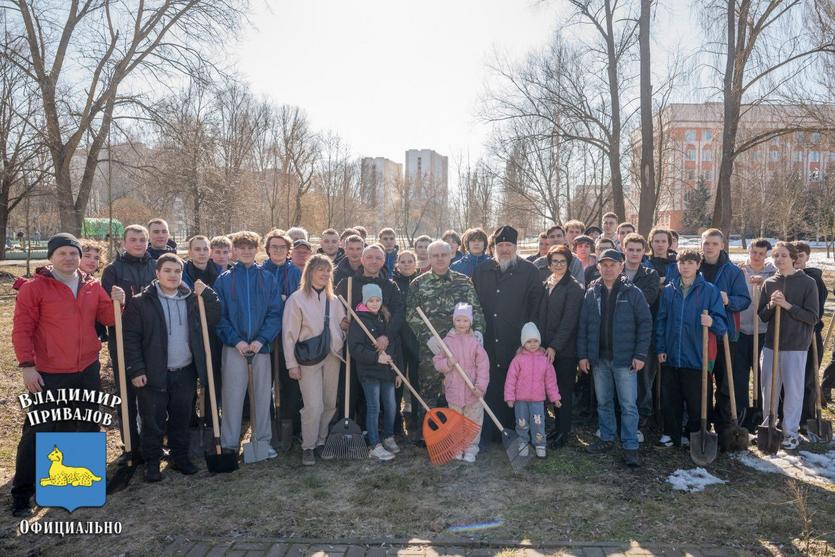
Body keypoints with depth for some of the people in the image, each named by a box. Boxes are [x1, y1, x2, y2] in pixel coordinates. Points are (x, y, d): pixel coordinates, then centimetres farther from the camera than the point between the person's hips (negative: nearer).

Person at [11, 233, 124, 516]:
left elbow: (107, 318, 9)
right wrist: (27, 366, -15)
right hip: (49, 374, -4)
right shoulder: (34, 287, -8)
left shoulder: (92, 286, 5)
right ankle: (22, 493, 14)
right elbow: (22, 330, -9)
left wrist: (117, 303, -12)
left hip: (88, 370, 5)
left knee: (87, 426, 17)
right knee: (37, 432, 2)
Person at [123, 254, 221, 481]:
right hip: (154, 374, -3)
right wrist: (136, 370, -12)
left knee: (181, 418, 14)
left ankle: (180, 457, 29)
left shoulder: (192, 298, 6)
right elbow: (131, 338, -8)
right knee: (153, 420, 6)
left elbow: (214, 319, 4)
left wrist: (207, 294, -8)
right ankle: (152, 463, 21)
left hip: (185, 371, 4)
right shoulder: (142, 302, -6)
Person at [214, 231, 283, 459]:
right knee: (233, 395, 2)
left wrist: (262, 339, -11)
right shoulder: (224, 280, 3)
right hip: (234, 346, -1)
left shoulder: (267, 278, 4)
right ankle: (229, 444, 14)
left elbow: (275, 313, 0)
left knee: (263, 394, 9)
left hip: (262, 346, 1)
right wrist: (235, 340, -11)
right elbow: (219, 315, 0)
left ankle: (262, 441, 22)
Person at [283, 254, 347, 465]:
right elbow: (289, 334, -6)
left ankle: (321, 442, 26)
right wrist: (292, 364, -9)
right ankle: (308, 447, 8)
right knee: (313, 406, -9)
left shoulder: (333, 299, 10)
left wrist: (346, 325, -5)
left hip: (332, 356, 5)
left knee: (330, 404, 9)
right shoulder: (296, 299, -5)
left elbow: (342, 325, 19)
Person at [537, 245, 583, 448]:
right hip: (546, 348, 5)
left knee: (564, 391, 4)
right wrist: (540, 343, 5)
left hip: (565, 349, -5)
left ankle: (563, 432, 15)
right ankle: (558, 426, 26)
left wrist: (554, 347, -17)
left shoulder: (574, 288, -8)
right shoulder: (544, 285, 10)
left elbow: (569, 321, -13)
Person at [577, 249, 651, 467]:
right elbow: (583, 325, 6)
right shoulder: (592, 293, 5)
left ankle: (630, 447, 7)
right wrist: (583, 355, 1)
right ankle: (607, 438, 27)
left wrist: (640, 354, -9)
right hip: (599, 358, 3)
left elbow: (645, 323, -3)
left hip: (624, 358, -3)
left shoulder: (632, 292, -3)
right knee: (603, 402, 14)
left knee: (629, 405, -1)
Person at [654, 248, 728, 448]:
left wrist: (712, 322, -26)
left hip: (696, 357, -3)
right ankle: (671, 434, 26)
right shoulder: (668, 290, 6)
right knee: (669, 399, 11)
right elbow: (660, 321, 9)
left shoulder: (709, 290, -2)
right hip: (670, 356, 3)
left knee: (696, 401, 7)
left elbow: (722, 322, -4)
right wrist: (660, 348, 3)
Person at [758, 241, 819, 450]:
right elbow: (762, 316, 9)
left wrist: (787, 305, -17)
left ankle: (791, 432, 16)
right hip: (771, 343, 4)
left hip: (796, 346, -4)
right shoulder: (769, 283, 6)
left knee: (793, 389, 4)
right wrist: (771, 306, -11)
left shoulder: (808, 282, -4)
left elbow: (812, 317, -8)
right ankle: (767, 426, 26)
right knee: (768, 388, 11)